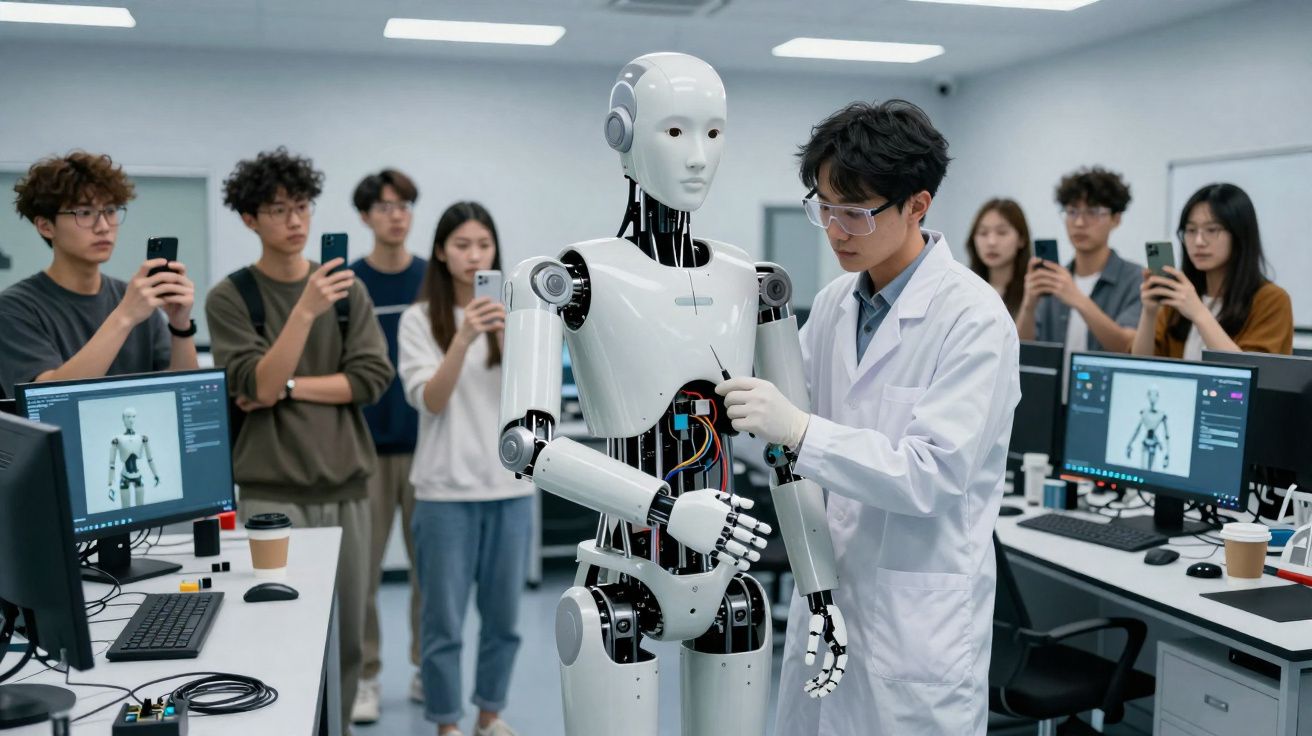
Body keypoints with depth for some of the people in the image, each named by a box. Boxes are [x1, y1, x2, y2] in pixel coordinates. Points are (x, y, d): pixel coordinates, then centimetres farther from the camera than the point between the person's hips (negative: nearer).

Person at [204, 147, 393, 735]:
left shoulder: (346, 287, 6)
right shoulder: (229, 298, -2)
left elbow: (372, 377, -2)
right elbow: (256, 387, -14)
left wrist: (288, 387, -9)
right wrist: (305, 311, -24)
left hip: (345, 488, 3)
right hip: (272, 494, -3)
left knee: (345, 637, 10)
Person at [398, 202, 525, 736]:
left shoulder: (513, 313, 4)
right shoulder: (419, 320, -3)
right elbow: (430, 401, -13)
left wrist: (505, 335, -22)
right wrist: (464, 339, -27)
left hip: (511, 485, 3)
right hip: (446, 489, -2)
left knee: (503, 612, 12)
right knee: (443, 617, 4)